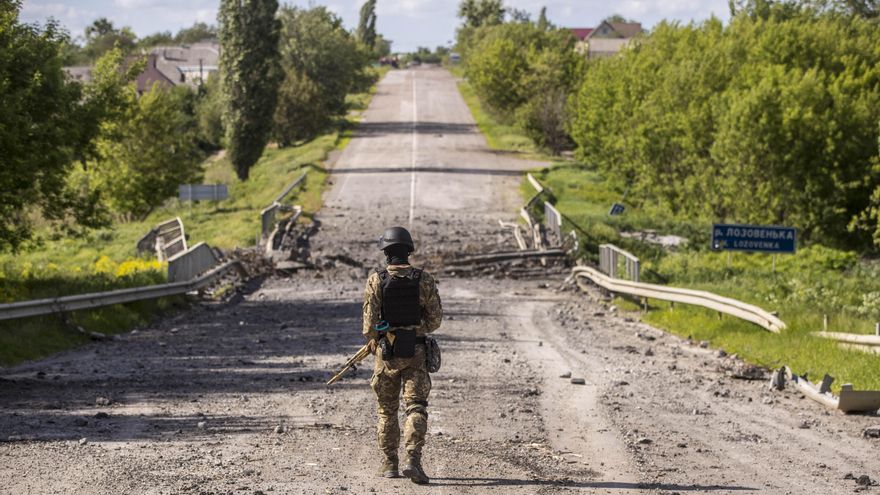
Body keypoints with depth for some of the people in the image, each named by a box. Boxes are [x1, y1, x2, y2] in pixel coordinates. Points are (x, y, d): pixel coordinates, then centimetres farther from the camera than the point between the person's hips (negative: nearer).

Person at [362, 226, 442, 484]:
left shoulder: (376, 280, -7)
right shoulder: (424, 280, -4)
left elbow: (370, 320, -10)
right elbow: (435, 319, -2)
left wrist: (371, 341, 9)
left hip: (386, 353, 0)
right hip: (415, 353, 0)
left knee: (387, 410, 14)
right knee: (416, 407, -3)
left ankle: (389, 463, 18)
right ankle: (412, 459, -20)